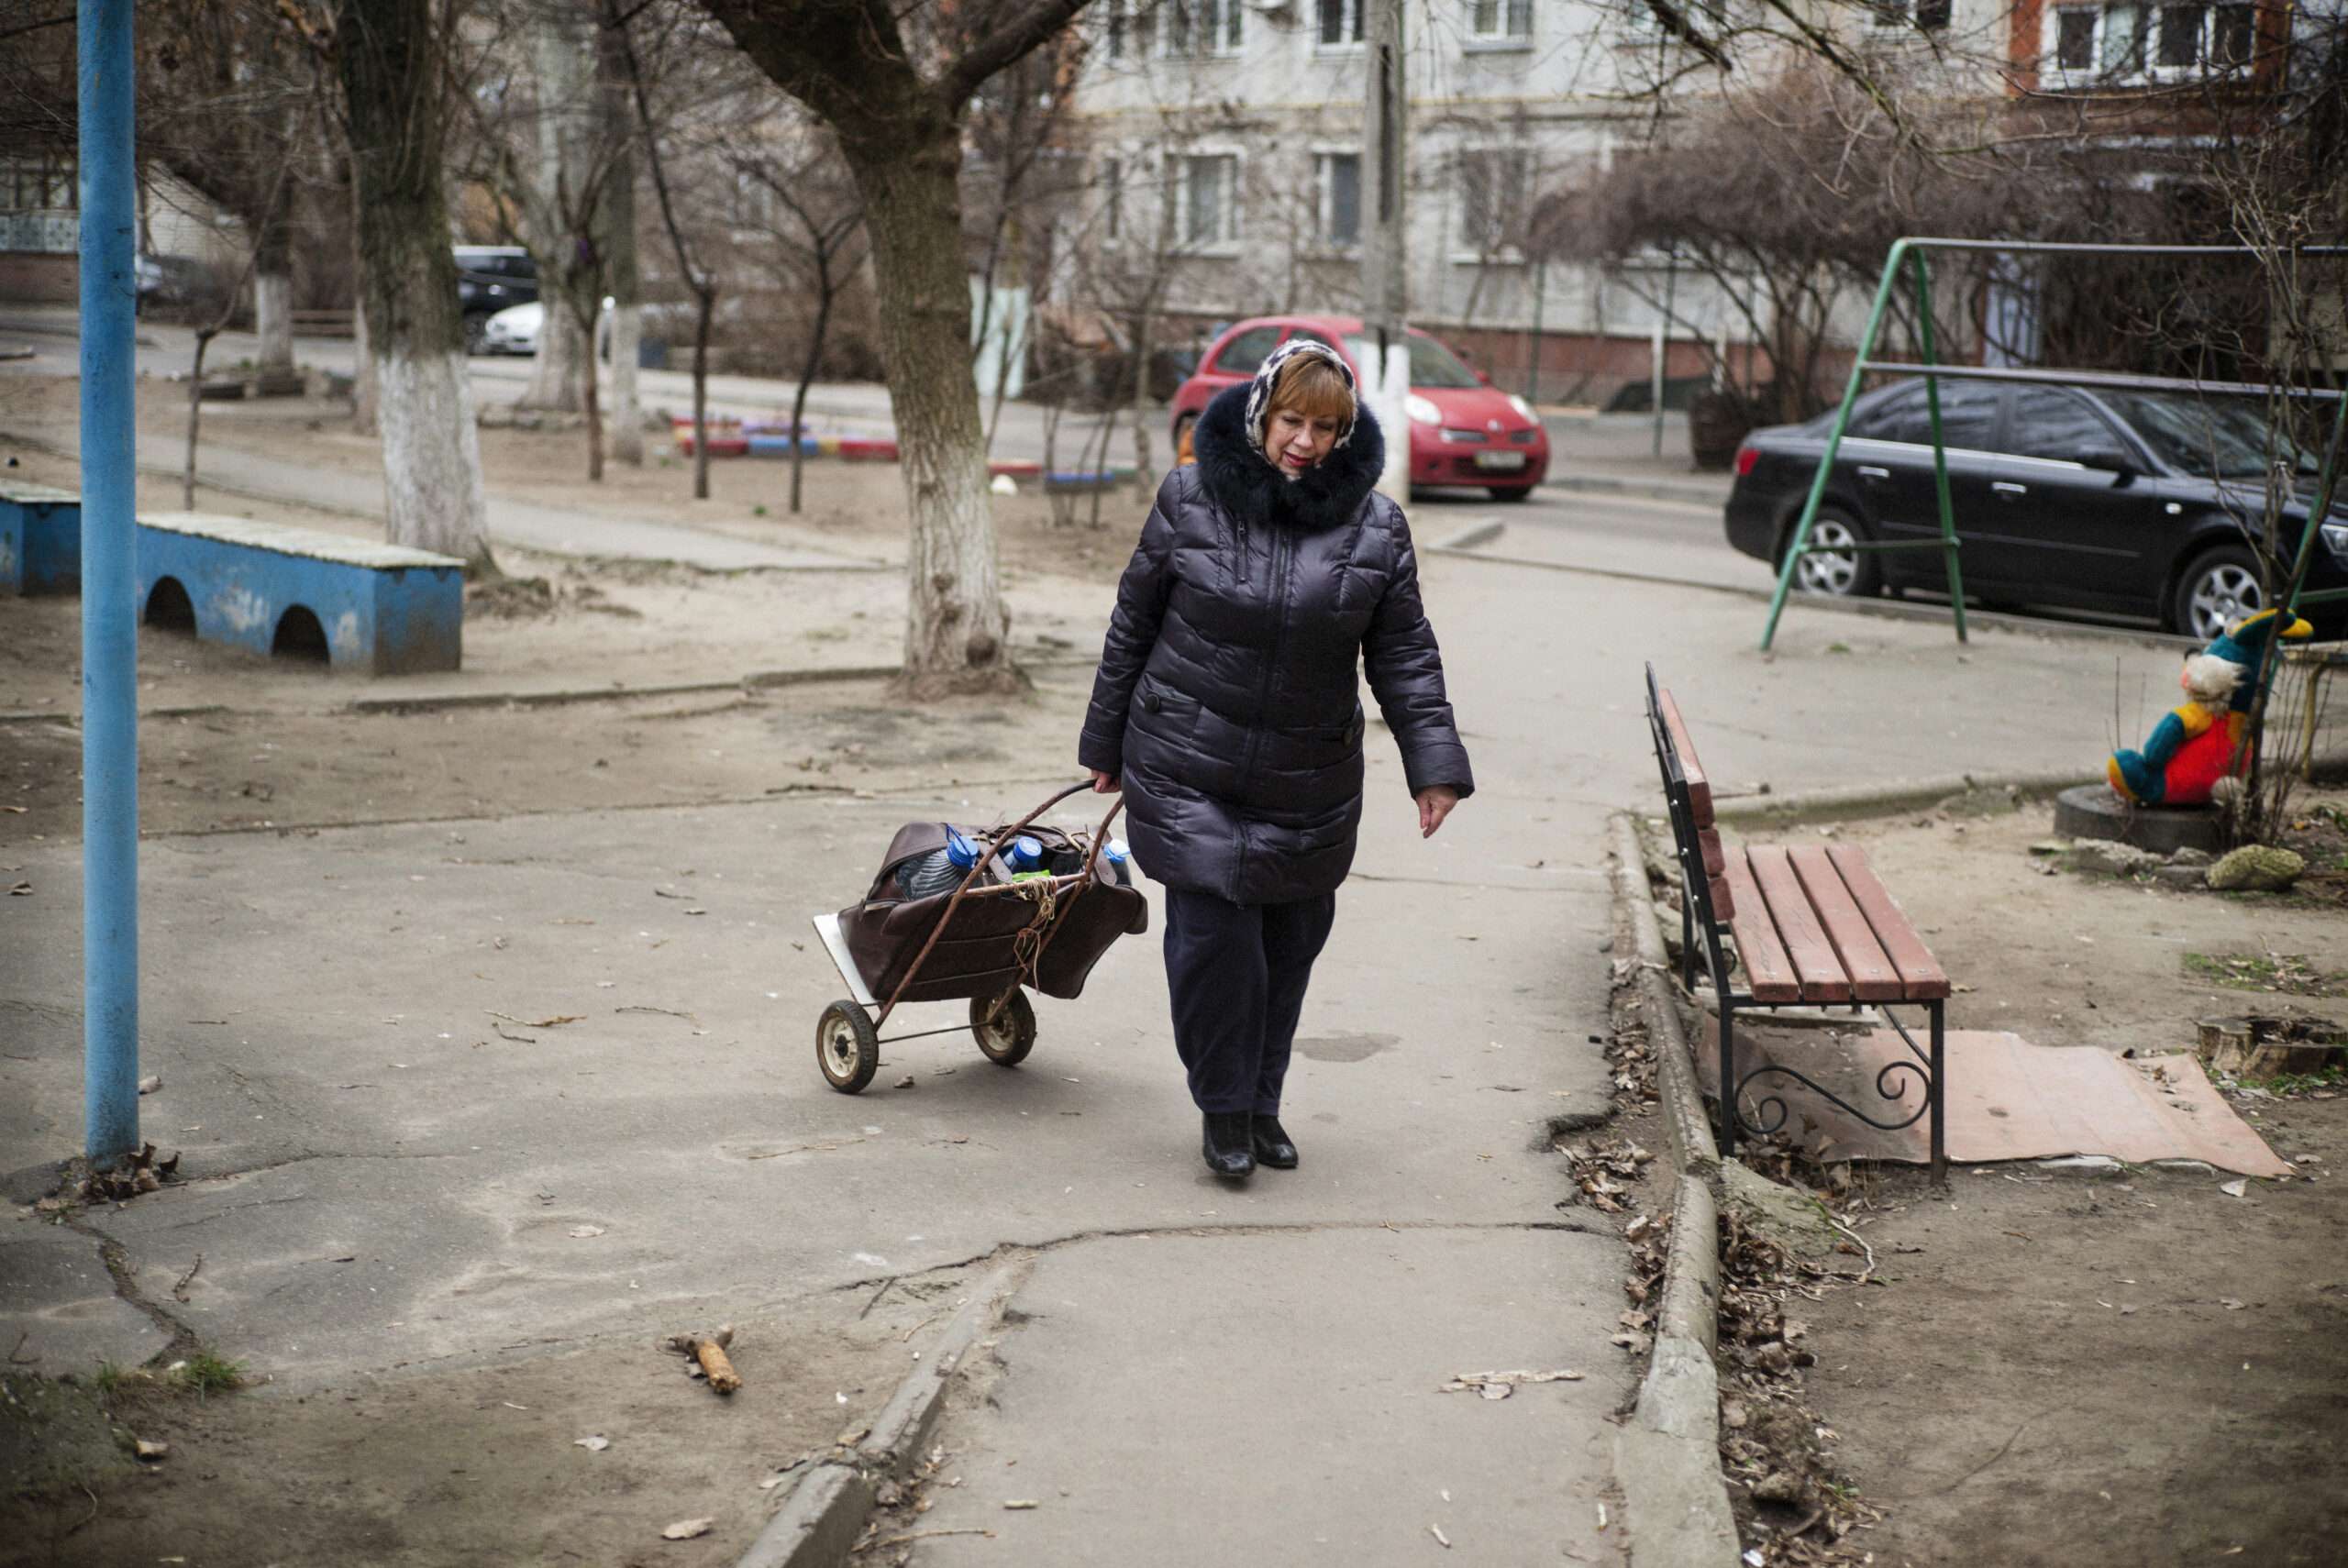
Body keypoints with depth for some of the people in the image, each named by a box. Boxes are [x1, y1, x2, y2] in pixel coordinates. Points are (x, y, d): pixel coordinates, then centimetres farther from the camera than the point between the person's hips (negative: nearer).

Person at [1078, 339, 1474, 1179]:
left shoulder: (1375, 527, -2)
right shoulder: (1189, 500, -5)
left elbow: (1404, 655, 3)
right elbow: (1133, 625, 3)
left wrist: (1435, 762, -7)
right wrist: (1106, 742, 7)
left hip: (1309, 785, 2)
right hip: (1189, 773, -2)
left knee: (1290, 944, 10)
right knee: (1213, 937, -7)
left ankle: (1265, 1103, 28)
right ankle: (1224, 1110, 11)